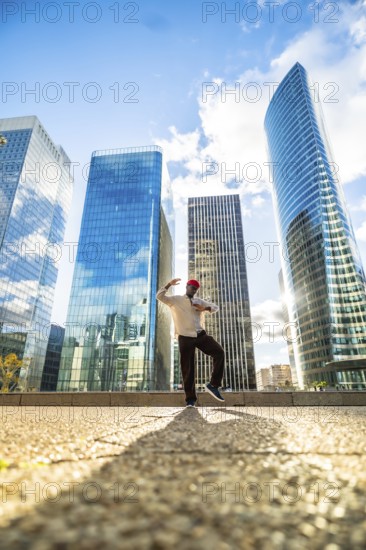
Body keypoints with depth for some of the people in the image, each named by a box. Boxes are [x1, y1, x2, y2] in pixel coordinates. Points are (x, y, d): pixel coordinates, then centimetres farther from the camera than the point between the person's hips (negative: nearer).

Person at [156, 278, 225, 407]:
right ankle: (190, 399, 14)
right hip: (185, 338, -3)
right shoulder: (175, 300, 7)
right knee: (187, 369, -1)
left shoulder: (199, 301, 18)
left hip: (201, 335, 3)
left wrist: (204, 308, -2)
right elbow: (159, 296, -5)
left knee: (219, 352, -16)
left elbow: (216, 307, 19)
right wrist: (169, 284, -17)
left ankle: (213, 385, -3)